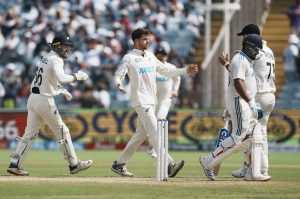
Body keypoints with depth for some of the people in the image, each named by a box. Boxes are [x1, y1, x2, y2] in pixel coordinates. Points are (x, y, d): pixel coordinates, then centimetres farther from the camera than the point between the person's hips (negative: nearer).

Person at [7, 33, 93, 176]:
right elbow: (61, 79, -31)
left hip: (32, 99, 9)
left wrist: (64, 91, 23)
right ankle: (74, 164, 8)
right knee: (62, 132, 2)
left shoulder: (46, 58, 16)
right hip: (44, 100, -9)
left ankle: (14, 164, 1)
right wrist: (77, 76, -18)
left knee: (30, 133, 8)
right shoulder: (55, 60, -13)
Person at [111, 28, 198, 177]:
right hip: (141, 101, -8)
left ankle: (119, 164, 19)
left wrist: (185, 71, 12)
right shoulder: (129, 58, -4)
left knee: (141, 134, 11)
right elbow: (119, 75, -9)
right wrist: (118, 83, -32)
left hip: (151, 101, 8)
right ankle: (169, 165, -24)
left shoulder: (150, 56, 17)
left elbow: (166, 71, 21)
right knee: (155, 131, -16)